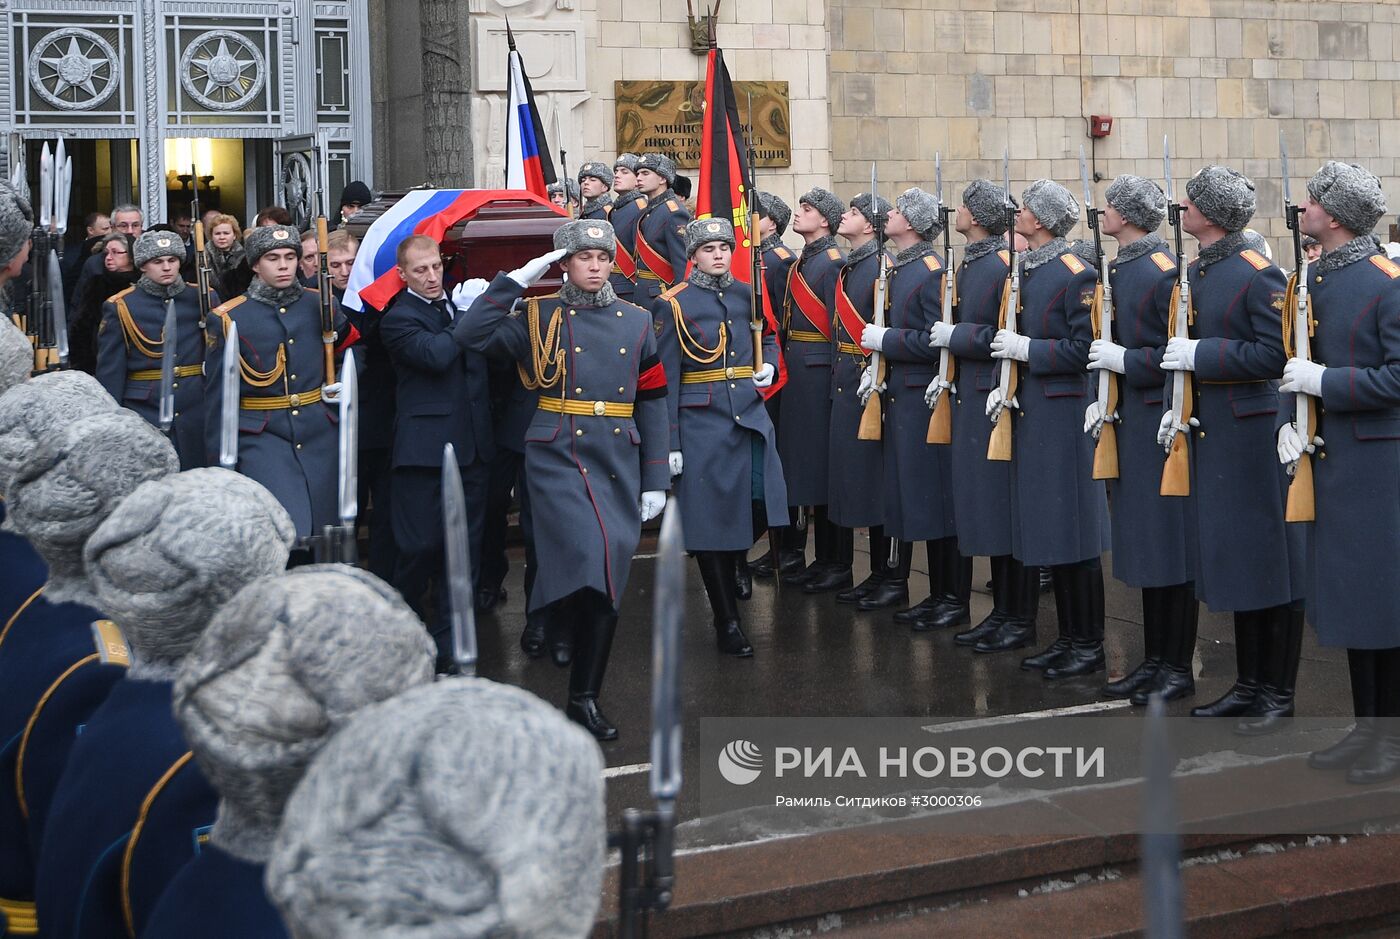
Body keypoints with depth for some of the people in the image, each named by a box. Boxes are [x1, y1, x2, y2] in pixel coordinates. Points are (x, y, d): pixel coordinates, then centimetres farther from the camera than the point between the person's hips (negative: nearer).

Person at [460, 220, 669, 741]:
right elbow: (476, 333, -10)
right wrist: (517, 280, -9)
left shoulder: (637, 322, 9)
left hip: (619, 463, 3)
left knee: (606, 577, 2)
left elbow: (653, 403, 9)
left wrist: (655, 480, 4)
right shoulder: (541, 317, 4)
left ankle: (584, 698, 10)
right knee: (590, 559, -20)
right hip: (557, 458, -3)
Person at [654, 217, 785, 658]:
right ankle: (727, 622, 8)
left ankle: (726, 571, 25)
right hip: (701, 419, -4)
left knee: (763, 502, -6)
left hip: (750, 413, 4)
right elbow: (666, 377, -4)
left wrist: (768, 364, 5)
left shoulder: (746, 295, 10)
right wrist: (671, 442, -8)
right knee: (711, 512, -1)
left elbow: (770, 337, 29)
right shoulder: (674, 304, -3)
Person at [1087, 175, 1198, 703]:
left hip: (1161, 420, -9)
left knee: (1170, 541, -2)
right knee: (1141, 539, 13)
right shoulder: (1119, 269, 11)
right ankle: (1154, 659, 22)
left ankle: (1179, 668, 6)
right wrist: (1102, 398, 6)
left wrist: (1126, 361, -19)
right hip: (1127, 418, 9)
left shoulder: (1164, 272, -15)